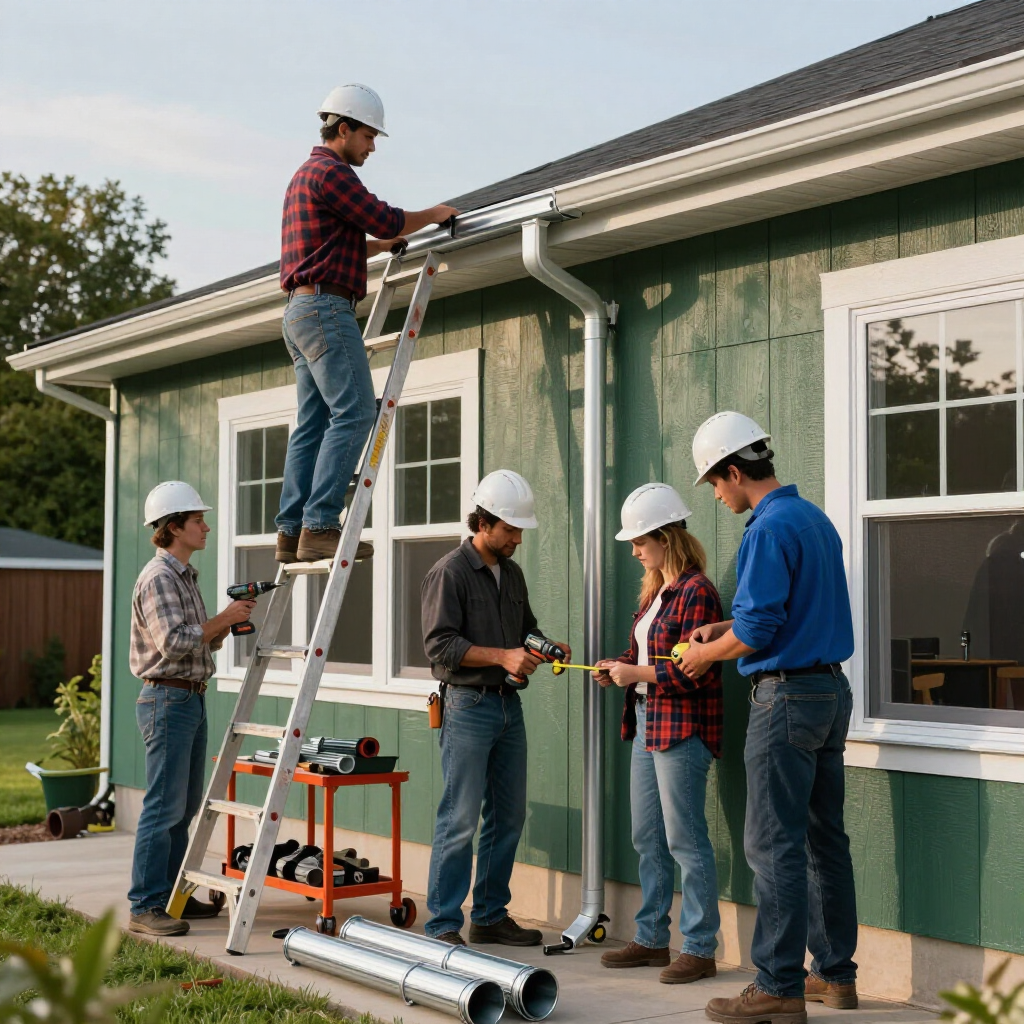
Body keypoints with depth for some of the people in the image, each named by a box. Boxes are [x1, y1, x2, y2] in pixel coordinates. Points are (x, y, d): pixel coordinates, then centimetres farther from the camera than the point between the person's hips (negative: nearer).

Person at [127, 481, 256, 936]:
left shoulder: (187, 576, 18)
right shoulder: (158, 578, -13)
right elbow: (174, 642, -22)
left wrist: (230, 620, 4)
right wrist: (223, 619, -14)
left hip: (192, 699, 10)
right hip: (167, 699, -10)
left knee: (186, 806, 13)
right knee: (164, 808, -8)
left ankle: (174, 894, 20)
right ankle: (145, 908, -4)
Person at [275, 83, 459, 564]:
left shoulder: (306, 175, 26)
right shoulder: (330, 172, -8)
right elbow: (384, 219, -10)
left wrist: (384, 244, 29)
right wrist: (433, 214, 6)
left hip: (301, 311, 11)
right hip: (325, 307, -11)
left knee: (312, 423, 7)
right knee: (354, 413, -14)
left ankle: (292, 531, 4)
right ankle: (320, 526, -20)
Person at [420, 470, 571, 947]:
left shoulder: (512, 573, 17)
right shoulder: (449, 572, -7)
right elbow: (440, 645, -15)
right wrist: (502, 656, -21)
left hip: (508, 703, 8)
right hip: (468, 705, -8)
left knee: (509, 816, 10)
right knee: (460, 818, -8)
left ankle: (491, 916, 21)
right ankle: (444, 925, -1)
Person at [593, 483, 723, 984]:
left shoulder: (696, 592, -15)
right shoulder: (656, 590, 14)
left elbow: (695, 670, -21)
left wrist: (637, 673, -15)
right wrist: (620, 667, 5)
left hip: (681, 730, -10)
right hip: (647, 723, 10)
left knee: (685, 840, -3)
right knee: (647, 839, 15)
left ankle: (700, 948, 6)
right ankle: (651, 939, 25)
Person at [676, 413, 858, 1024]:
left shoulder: (769, 529, -16)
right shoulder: (817, 519, 14)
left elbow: (757, 630, -19)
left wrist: (706, 654, -1)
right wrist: (723, 629, 21)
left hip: (787, 695, -10)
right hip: (833, 691, 10)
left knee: (775, 845, -5)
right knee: (825, 839, 14)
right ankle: (836, 974, 21)